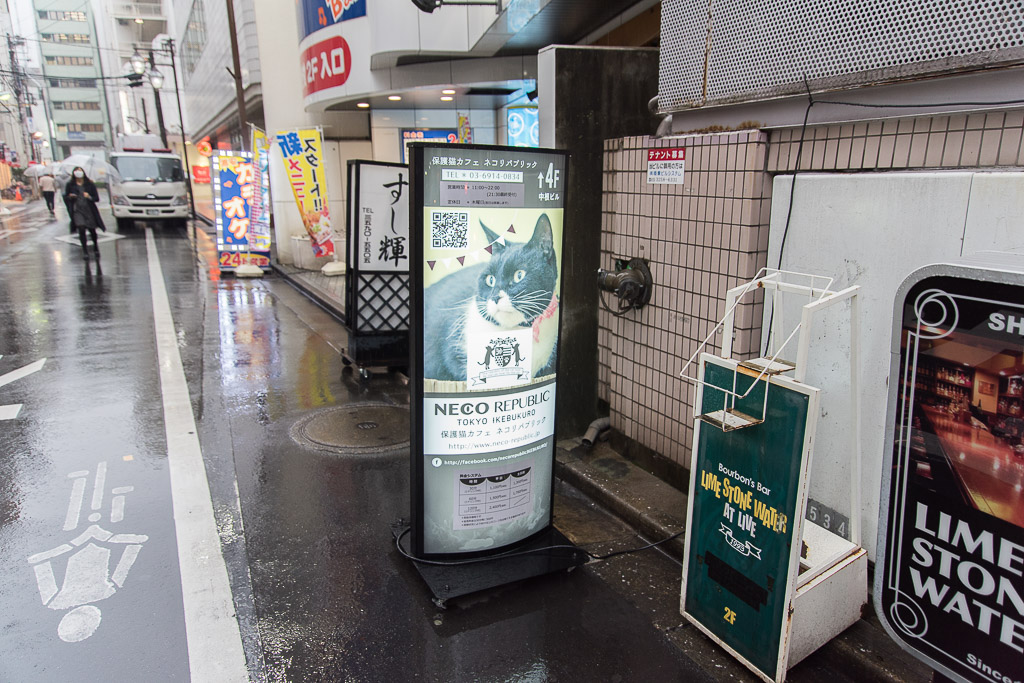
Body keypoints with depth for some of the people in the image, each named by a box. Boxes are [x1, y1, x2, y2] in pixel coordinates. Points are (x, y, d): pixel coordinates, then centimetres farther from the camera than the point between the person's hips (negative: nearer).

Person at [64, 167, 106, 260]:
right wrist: (70, 197, -11)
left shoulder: (90, 184, 3)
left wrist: (89, 197, -18)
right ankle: (85, 251, -2)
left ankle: (96, 247, 34)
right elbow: (66, 198, 11)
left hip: (89, 210, 0)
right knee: (81, 229, -12)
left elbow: (96, 198, 1)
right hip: (77, 210, 0)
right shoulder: (70, 185, 4)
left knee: (92, 230, 7)